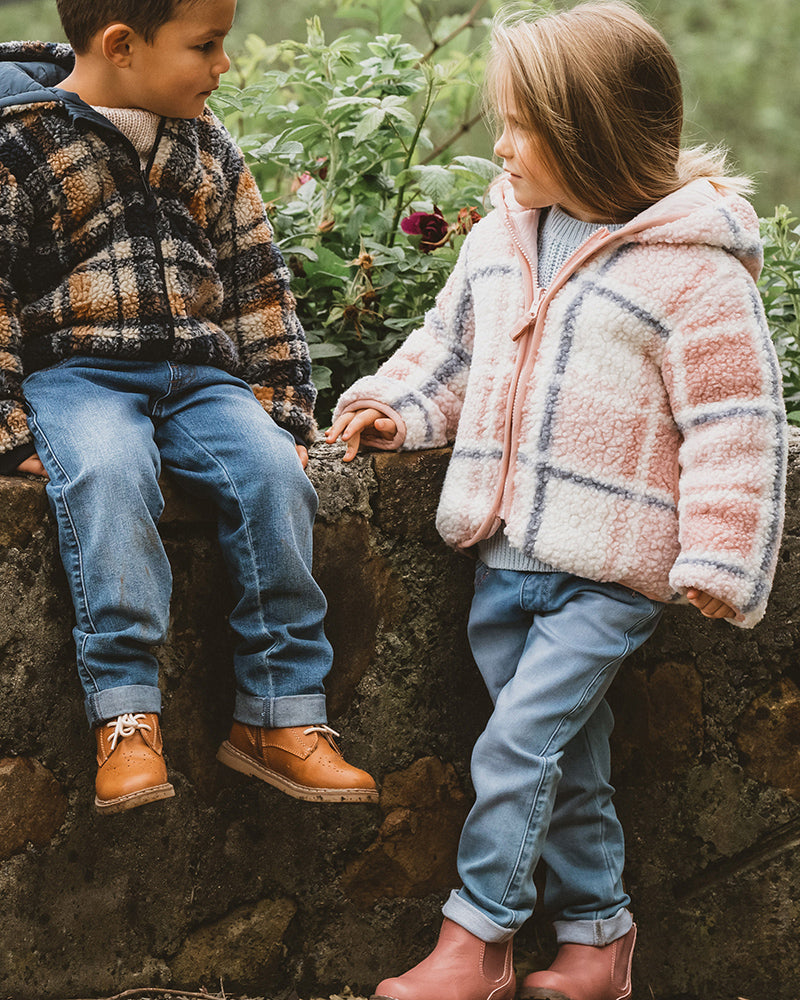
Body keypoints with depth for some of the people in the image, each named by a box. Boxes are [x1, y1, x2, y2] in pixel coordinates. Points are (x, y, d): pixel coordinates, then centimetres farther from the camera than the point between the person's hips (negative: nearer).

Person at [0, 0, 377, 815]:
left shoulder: (206, 146, 13)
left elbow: (257, 281, 18)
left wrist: (281, 408, 11)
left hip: (201, 371, 4)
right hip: (76, 371, -4)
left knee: (273, 473, -23)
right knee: (106, 476, -36)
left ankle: (280, 715, -17)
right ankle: (125, 717, -33)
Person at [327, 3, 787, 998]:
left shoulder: (692, 269, -13)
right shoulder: (501, 238, 7)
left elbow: (734, 422, -12)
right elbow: (451, 348, 21)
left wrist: (717, 560, -14)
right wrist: (395, 406, 3)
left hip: (610, 569, -6)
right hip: (507, 553, 6)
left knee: (516, 743, -9)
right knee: (567, 760, 13)